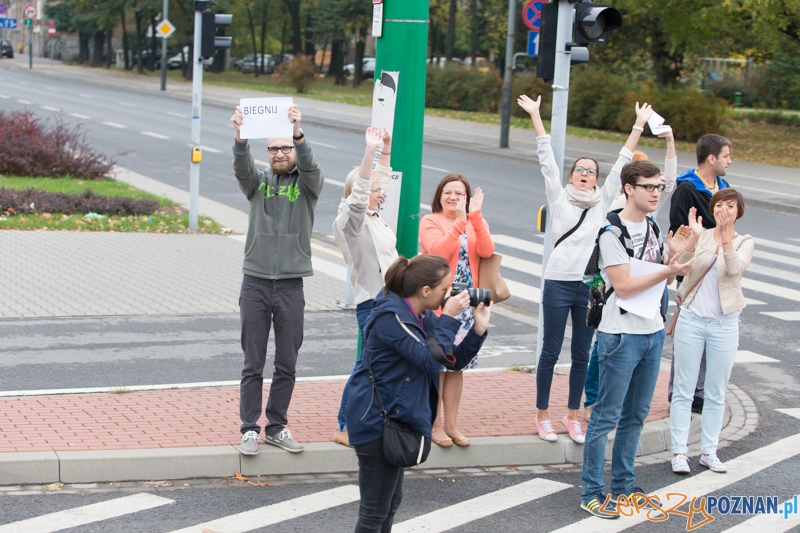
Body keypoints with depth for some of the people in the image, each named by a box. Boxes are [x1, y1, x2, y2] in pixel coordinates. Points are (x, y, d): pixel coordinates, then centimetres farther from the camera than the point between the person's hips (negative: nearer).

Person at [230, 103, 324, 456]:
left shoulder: (307, 183, 4)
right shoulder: (258, 181, 6)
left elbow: (309, 165, -18)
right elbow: (242, 166, -15)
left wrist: (297, 133, -38)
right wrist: (239, 135, -37)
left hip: (291, 285, 0)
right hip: (255, 283, 0)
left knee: (287, 365, 7)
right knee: (253, 364, 3)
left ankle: (277, 427, 19)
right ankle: (249, 429, 10)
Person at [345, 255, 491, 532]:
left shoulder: (422, 316, 8)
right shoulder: (391, 317, -21)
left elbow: (455, 360, 9)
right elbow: (432, 360, -26)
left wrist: (479, 327, -3)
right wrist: (448, 319, -20)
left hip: (395, 418, 10)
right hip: (377, 422, -10)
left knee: (392, 500, 20)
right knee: (375, 510, -4)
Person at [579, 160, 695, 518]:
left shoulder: (653, 227, 12)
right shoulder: (612, 232, -14)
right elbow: (623, 286, -19)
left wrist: (678, 260, -2)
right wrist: (667, 272, -21)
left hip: (653, 332, 8)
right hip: (621, 335, -8)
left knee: (636, 414, 14)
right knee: (607, 416, -3)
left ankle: (622, 485, 25)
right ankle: (592, 493, 4)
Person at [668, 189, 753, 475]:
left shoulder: (744, 242, 2)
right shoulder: (700, 234, 1)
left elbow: (736, 268, -19)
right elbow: (682, 266, -15)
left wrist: (725, 236, -33)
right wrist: (691, 242, -32)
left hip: (724, 325, 1)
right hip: (691, 319, 0)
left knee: (716, 394, 8)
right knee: (684, 390, 3)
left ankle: (709, 452, 18)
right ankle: (679, 452, 10)